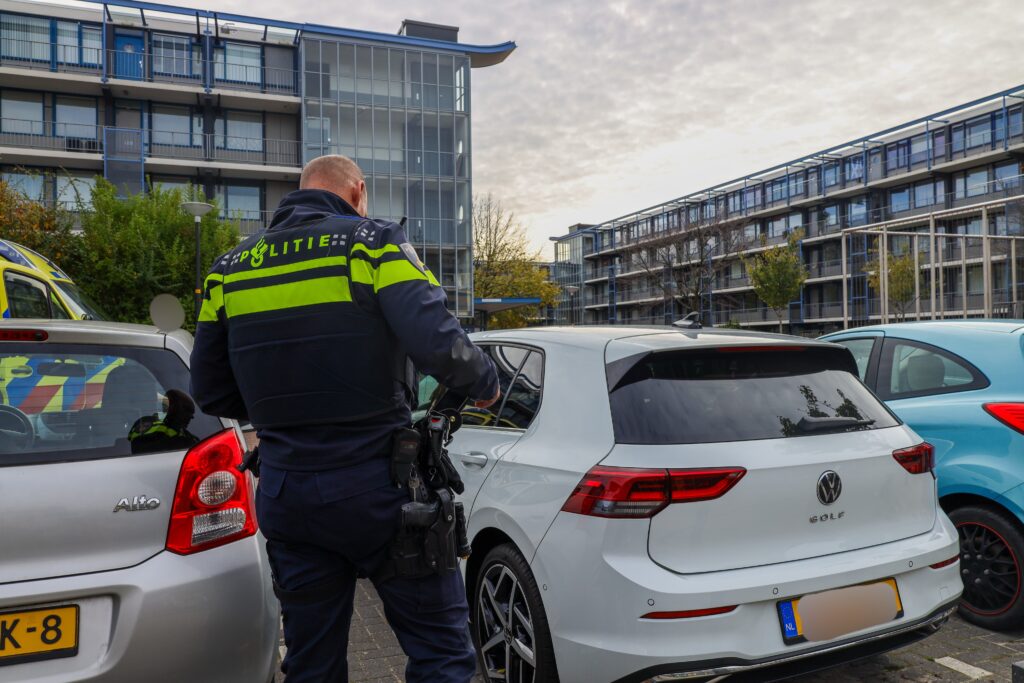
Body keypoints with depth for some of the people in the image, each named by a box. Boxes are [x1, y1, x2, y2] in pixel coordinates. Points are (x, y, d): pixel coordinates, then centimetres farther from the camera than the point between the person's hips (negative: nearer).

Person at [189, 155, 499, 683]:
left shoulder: (230, 267, 10)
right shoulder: (372, 243, -5)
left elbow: (210, 392, 12)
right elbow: (439, 345, -20)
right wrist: (485, 384, 0)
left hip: (284, 495, 5)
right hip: (377, 489, -5)